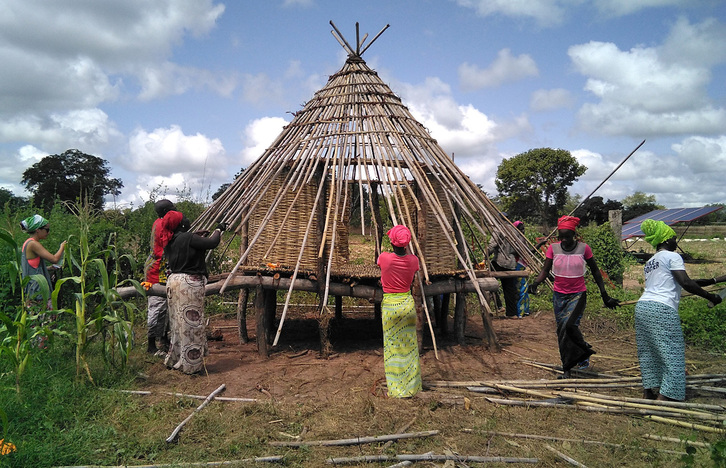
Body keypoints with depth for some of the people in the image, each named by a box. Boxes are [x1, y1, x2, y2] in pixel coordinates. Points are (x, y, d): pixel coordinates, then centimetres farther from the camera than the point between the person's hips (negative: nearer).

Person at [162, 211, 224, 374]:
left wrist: (197, 237, 24)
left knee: (177, 322, 17)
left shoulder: (169, 242, 9)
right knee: (191, 322, -1)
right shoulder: (188, 238, -16)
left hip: (173, 281, 9)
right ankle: (191, 364, 5)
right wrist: (218, 229, 3)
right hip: (189, 283, -9)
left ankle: (174, 360, 28)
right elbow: (212, 243, -14)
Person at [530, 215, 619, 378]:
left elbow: (595, 271, 3)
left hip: (578, 294, -3)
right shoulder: (553, 248, -2)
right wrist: (535, 283, -23)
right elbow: (545, 270, -2)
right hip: (559, 295, 3)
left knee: (569, 325, -21)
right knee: (561, 330, 5)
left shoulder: (584, 248, -6)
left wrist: (605, 295, 3)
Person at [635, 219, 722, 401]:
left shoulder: (650, 262, 22)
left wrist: (709, 281, 31)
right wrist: (710, 296, -1)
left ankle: (648, 390, 18)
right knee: (672, 353, -2)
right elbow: (686, 283, -13)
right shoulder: (672, 257, -2)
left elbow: (677, 283, 26)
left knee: (648, 352, 13)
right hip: (662, 309, -8)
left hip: (642, 306, 8)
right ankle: (663, 395, -5)